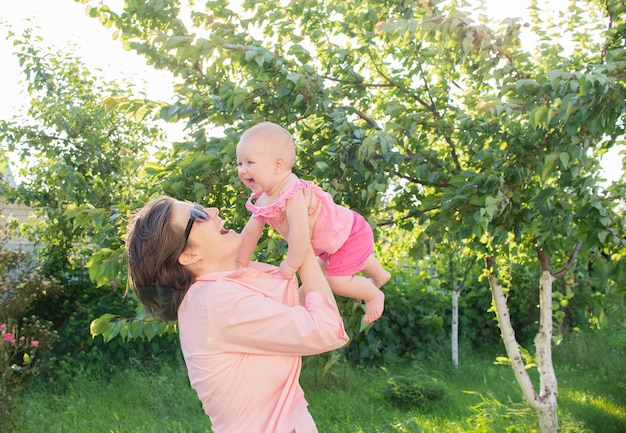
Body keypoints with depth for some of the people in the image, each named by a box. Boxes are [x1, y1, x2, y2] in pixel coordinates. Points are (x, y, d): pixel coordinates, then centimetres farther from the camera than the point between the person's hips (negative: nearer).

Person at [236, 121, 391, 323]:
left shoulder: (292, 195, -41)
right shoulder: (263, 199, -11)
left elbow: (300, 233, -45)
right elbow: (250, 232, -2)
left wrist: (291, 264, -31)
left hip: (350, 234, -10)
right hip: (331, 241, 10)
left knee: (337, 281, -13)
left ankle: (374, 295, 18)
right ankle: (380, 275, 66)